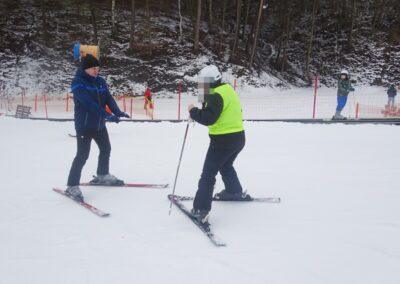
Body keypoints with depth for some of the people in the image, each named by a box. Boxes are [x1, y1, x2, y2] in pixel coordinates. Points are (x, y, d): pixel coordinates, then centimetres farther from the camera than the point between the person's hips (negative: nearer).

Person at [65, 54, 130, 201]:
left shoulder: (100, 81, 7)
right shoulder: (78, 83, -15)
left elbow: (108, 98, 0)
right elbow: (89, 103, -27)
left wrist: (117, 112, -20)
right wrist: (107, 115, -35)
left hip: (99, 124, 8)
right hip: (84, 125, -8)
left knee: (106, 149, 20)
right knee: (82, 155, -10)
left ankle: (102, 175, 42)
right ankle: (72, 186, -1)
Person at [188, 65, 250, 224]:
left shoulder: (217, 95, -17)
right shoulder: (228, 90, 12)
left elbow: (208, 119, -23)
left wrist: (193, 111, -9)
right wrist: (206, 103, 6)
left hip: (223, 140, -9)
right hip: (238, 138, 10)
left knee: (208, 174, -6)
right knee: (226, 166, 33)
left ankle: (201, 210, -10)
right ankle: (235, 192, 48)